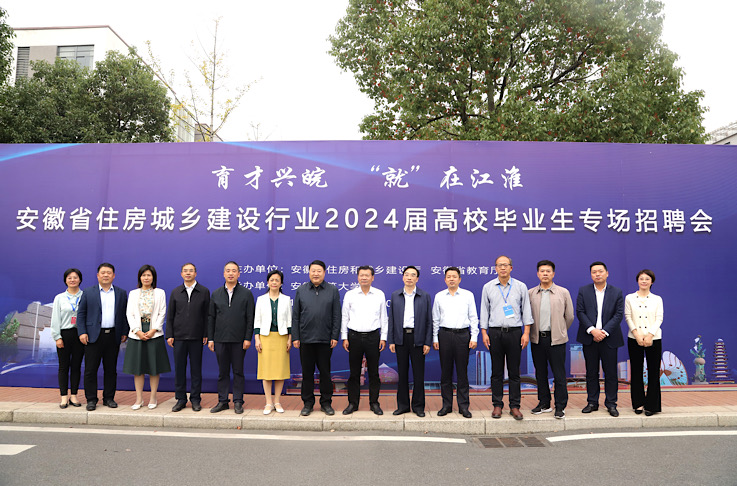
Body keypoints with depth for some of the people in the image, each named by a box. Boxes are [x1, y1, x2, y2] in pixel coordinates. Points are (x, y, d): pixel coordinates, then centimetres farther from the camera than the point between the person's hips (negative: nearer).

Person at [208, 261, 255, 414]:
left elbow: (250, 318, -1)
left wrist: (248, 338, -8)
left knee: (238, 372, 3)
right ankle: (222, 401, 18)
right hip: (220, 340, 3)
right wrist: (210, 338, 4)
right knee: (222, 372, 9)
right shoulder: (216, 294, 11)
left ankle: (238, 402, 11)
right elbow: (211, 317, 10)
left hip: (239, 340, -2)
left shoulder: (246, 293, 2)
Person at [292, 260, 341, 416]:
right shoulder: (301, 290, 6)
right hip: (305, 339, 1)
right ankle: (308, 403, 18)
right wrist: (295, 337, 1)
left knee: (325, 372, 6)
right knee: (307, 372, 7)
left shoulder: (333, 291, 4)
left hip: (325, 339, -1)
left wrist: (335, 337, -4)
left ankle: (326, 402, 18)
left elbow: (336, 316, 2)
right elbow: (295, 316, 6)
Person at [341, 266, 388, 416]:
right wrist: (344, 337, 1)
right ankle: (353, 403, 15)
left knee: (373, 372, 5)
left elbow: (384, 318, 8)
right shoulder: (350, 295, 4)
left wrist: (383, 337, 2)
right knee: (354, 372, 4)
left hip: (373, 336, 0)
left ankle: (374, 403, 16)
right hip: (354, 336, 0)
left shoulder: (379, 295, 5)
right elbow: (344, 317, 6)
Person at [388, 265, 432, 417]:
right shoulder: (395, 295, 8)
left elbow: (429, 321, 2)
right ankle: (403, 405, 17)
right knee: (402, 373, 7)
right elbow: (391, 319, 7)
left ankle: (418, 406, 14)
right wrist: (391, 340, 1)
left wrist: (428, 342, -4)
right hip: (401, 338, 1)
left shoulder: (425, 296, 3)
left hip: (417, 338, -1)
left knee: (418, 374, 3)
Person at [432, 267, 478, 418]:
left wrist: (474, 338, -2)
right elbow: (435, 319, 11)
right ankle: (446, 405, 14)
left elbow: (473, 318, 5)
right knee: (446, 371, 5)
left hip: (463, 334, -1)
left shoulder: (468, 295, 6)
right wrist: (435, 339, 5)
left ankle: (463, 406, 10)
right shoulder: (439, 296, 9)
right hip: (445, 334, 1)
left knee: (462, 372, 2)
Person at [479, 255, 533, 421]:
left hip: (514, 332, 0)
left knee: (514, 371, 2)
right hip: (495, 332, 1)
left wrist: (526, 333, -3)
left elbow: (526, 310, 5)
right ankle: (497, 405, 12)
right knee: (497, 371, 4)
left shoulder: (521, 287, 5)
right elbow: (484, 311, 8)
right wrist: (484, 333, 1)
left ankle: (514, 406, 10)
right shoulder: (488, 287, 7)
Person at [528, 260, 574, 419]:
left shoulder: (563, 292, 2)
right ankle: (544, 404, 22)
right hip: (537, 339, 2)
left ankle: (560, 406, 10)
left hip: (556, 339, -2)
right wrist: (532, 331, 11)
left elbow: (569, 316, 9)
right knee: (540, 373, 10)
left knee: (559, 375, 0)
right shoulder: (530, 293, 6)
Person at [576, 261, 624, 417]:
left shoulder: (617, 292, 5)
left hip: (609, 338, 0)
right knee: (591, 372, 7)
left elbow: (618, 315, -2)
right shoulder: (583, 291, 5)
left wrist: (604, 332, -13)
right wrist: (592, 330, -14)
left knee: (611, 372, 3)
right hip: (589, 338, 0)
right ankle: (592, 402, 16)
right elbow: (580, 312, -2)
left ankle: (611, 404, 15)